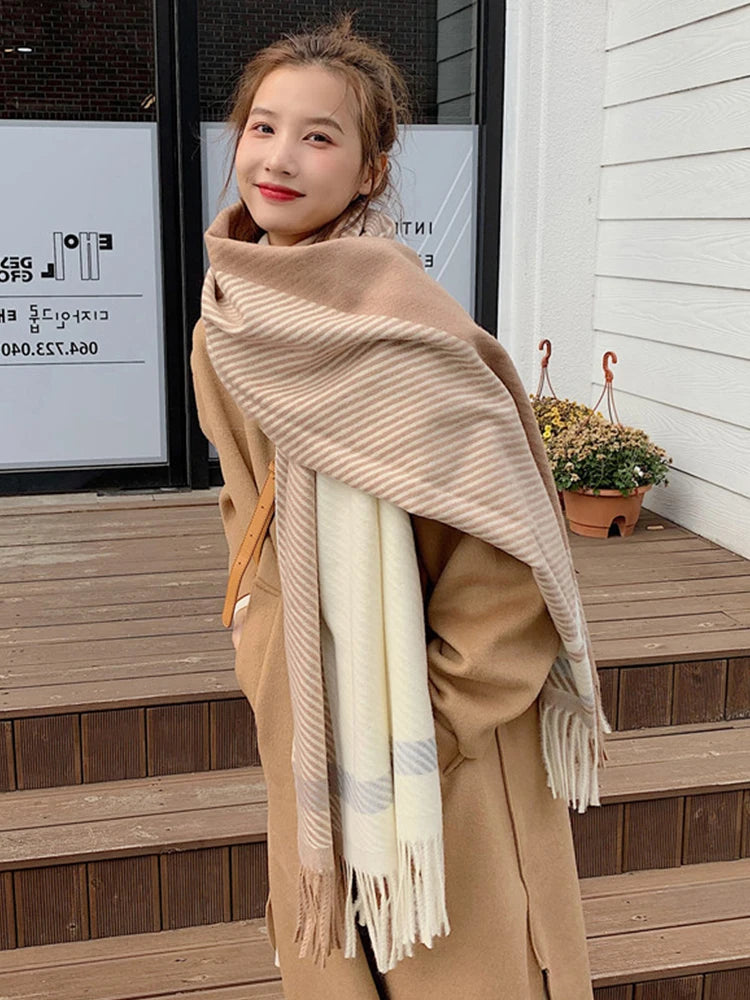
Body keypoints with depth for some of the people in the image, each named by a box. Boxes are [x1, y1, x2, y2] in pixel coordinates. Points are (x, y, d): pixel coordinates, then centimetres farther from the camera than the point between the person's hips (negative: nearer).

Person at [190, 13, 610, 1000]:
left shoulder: (393, 308, -23)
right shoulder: (227, 317, 2)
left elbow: (508, 516, -22)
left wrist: (448, 701, -18)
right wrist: (259, 635, 10)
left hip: (424, 698, -6)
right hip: (303, 697, 7)